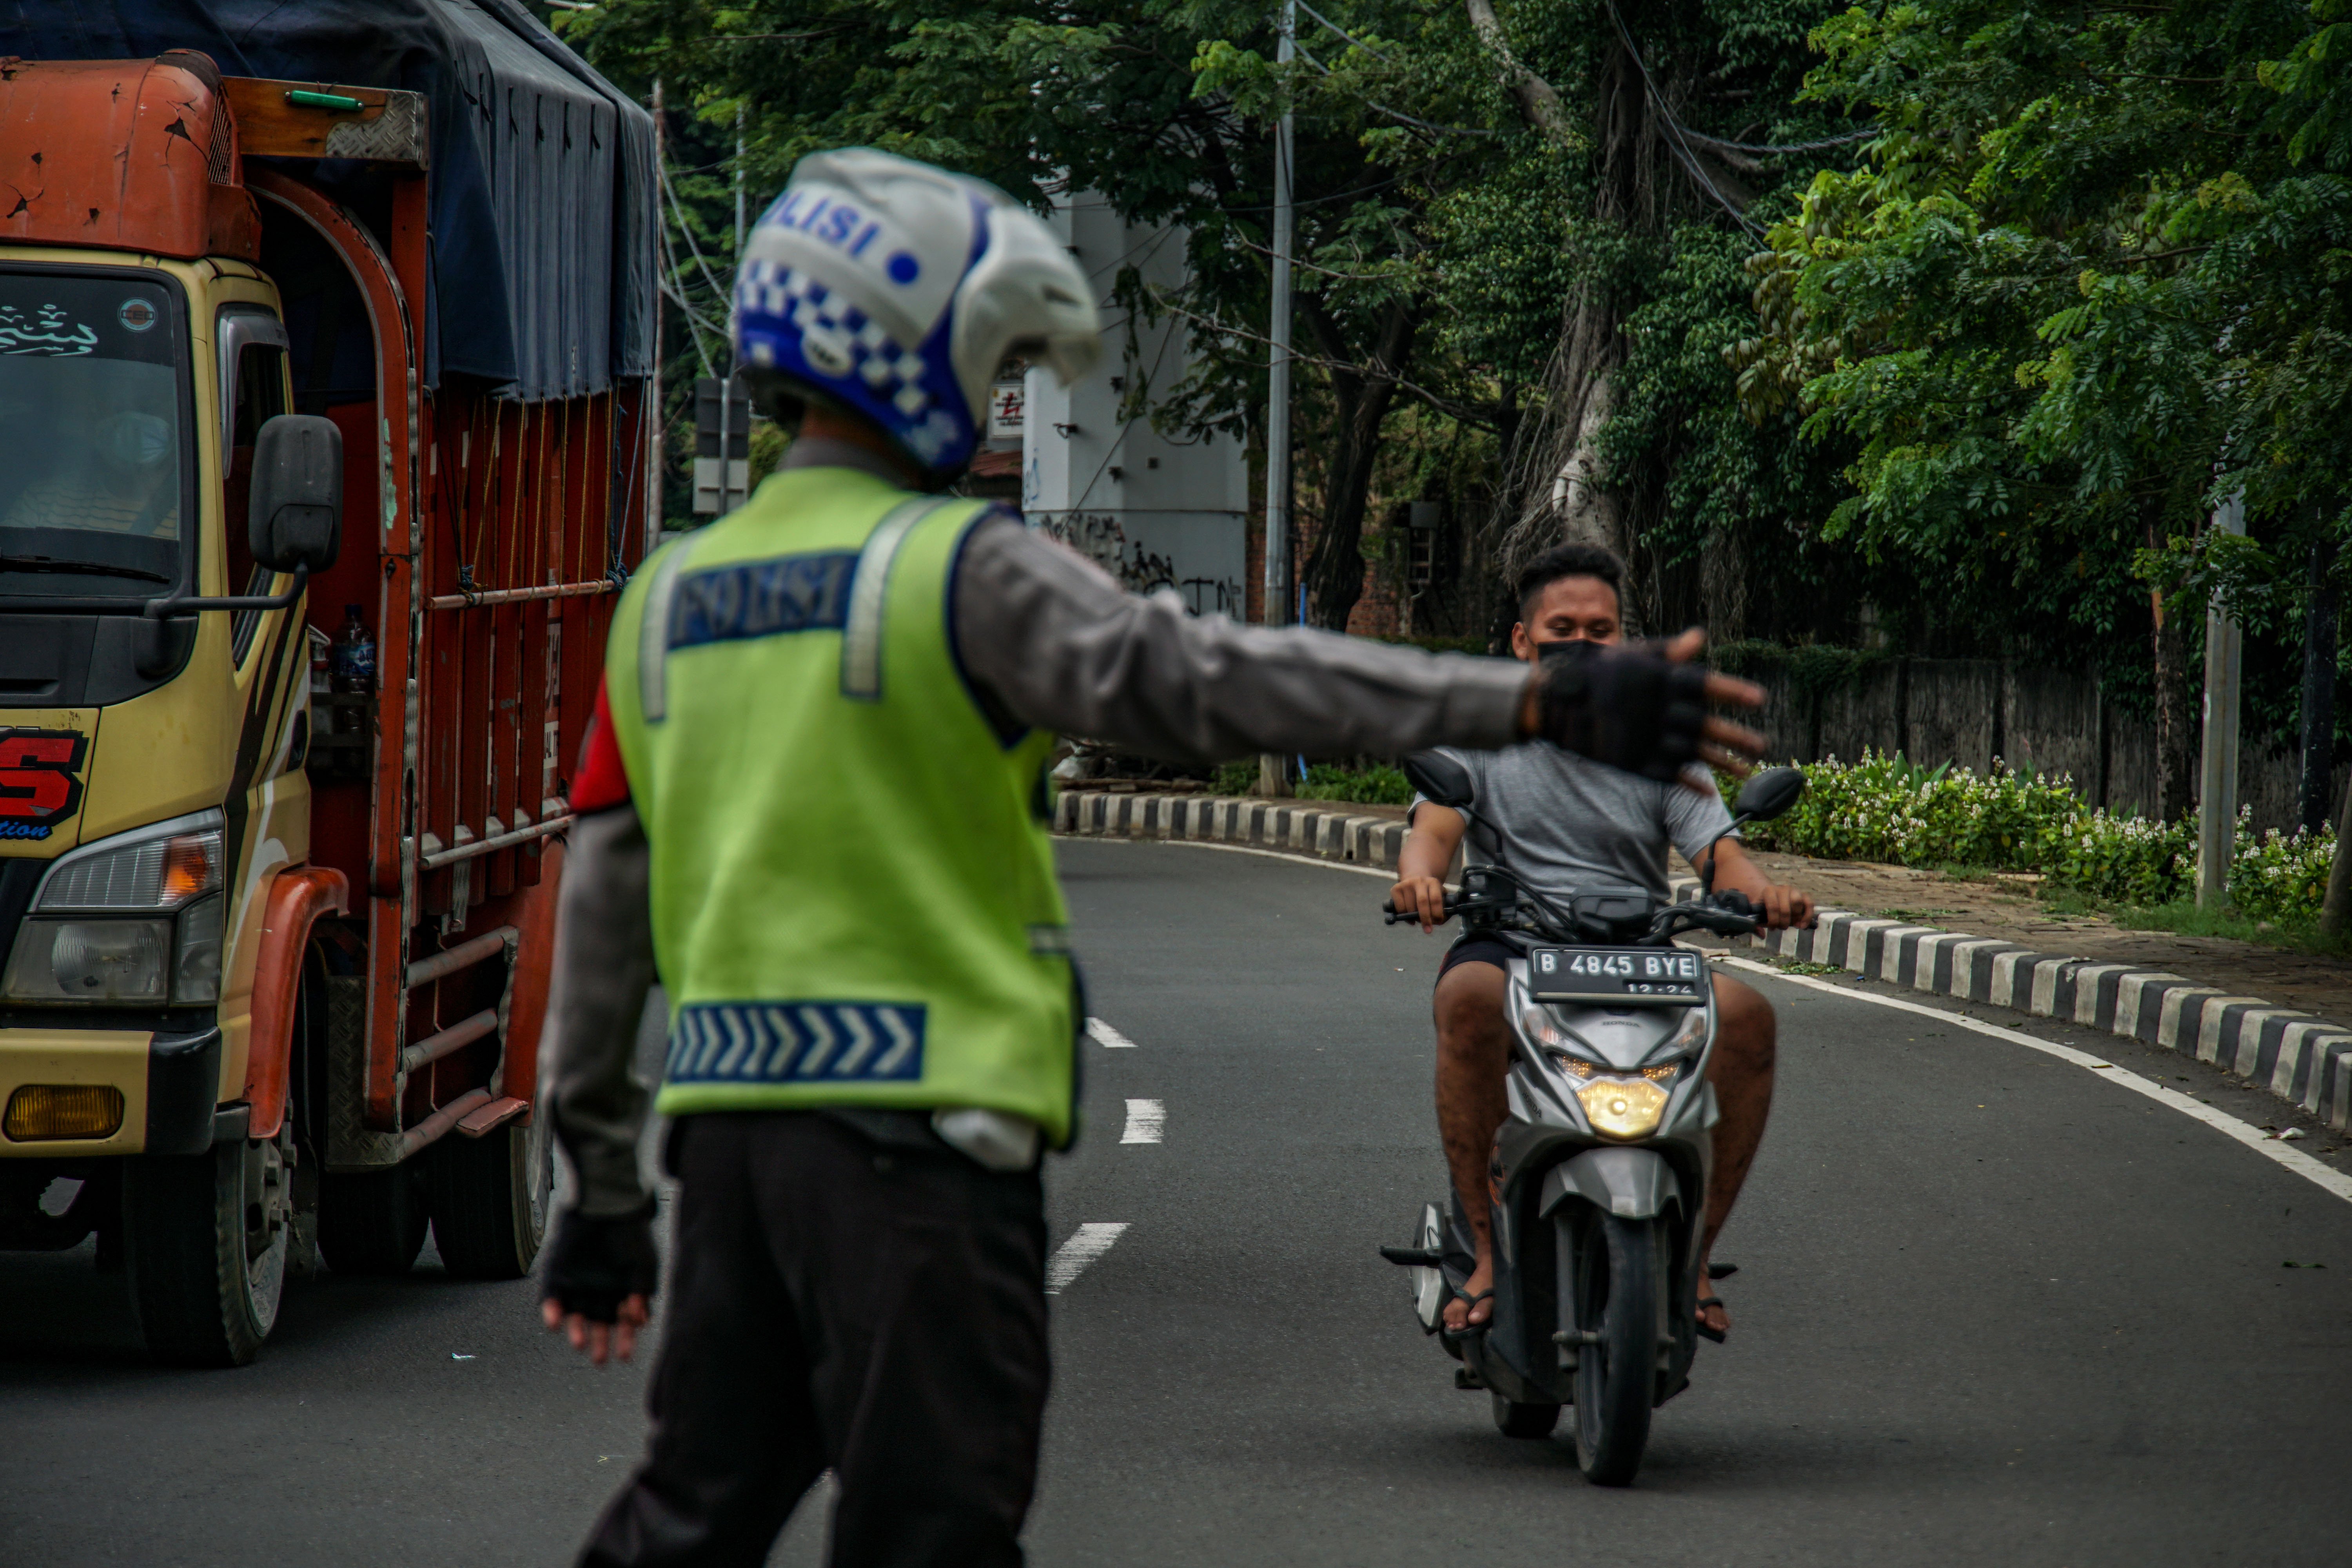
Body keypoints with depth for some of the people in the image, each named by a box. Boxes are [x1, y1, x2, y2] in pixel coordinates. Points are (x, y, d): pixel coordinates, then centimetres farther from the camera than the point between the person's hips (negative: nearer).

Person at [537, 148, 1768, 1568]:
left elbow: (605, 909, 15)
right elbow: (1207, 679, -20)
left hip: (728, 1116, 7)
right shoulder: (959, 570, -8)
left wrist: (602, 1184, 22)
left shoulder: (664, 600, 13)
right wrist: (1540, 705, -24)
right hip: (918, 1121, -7)